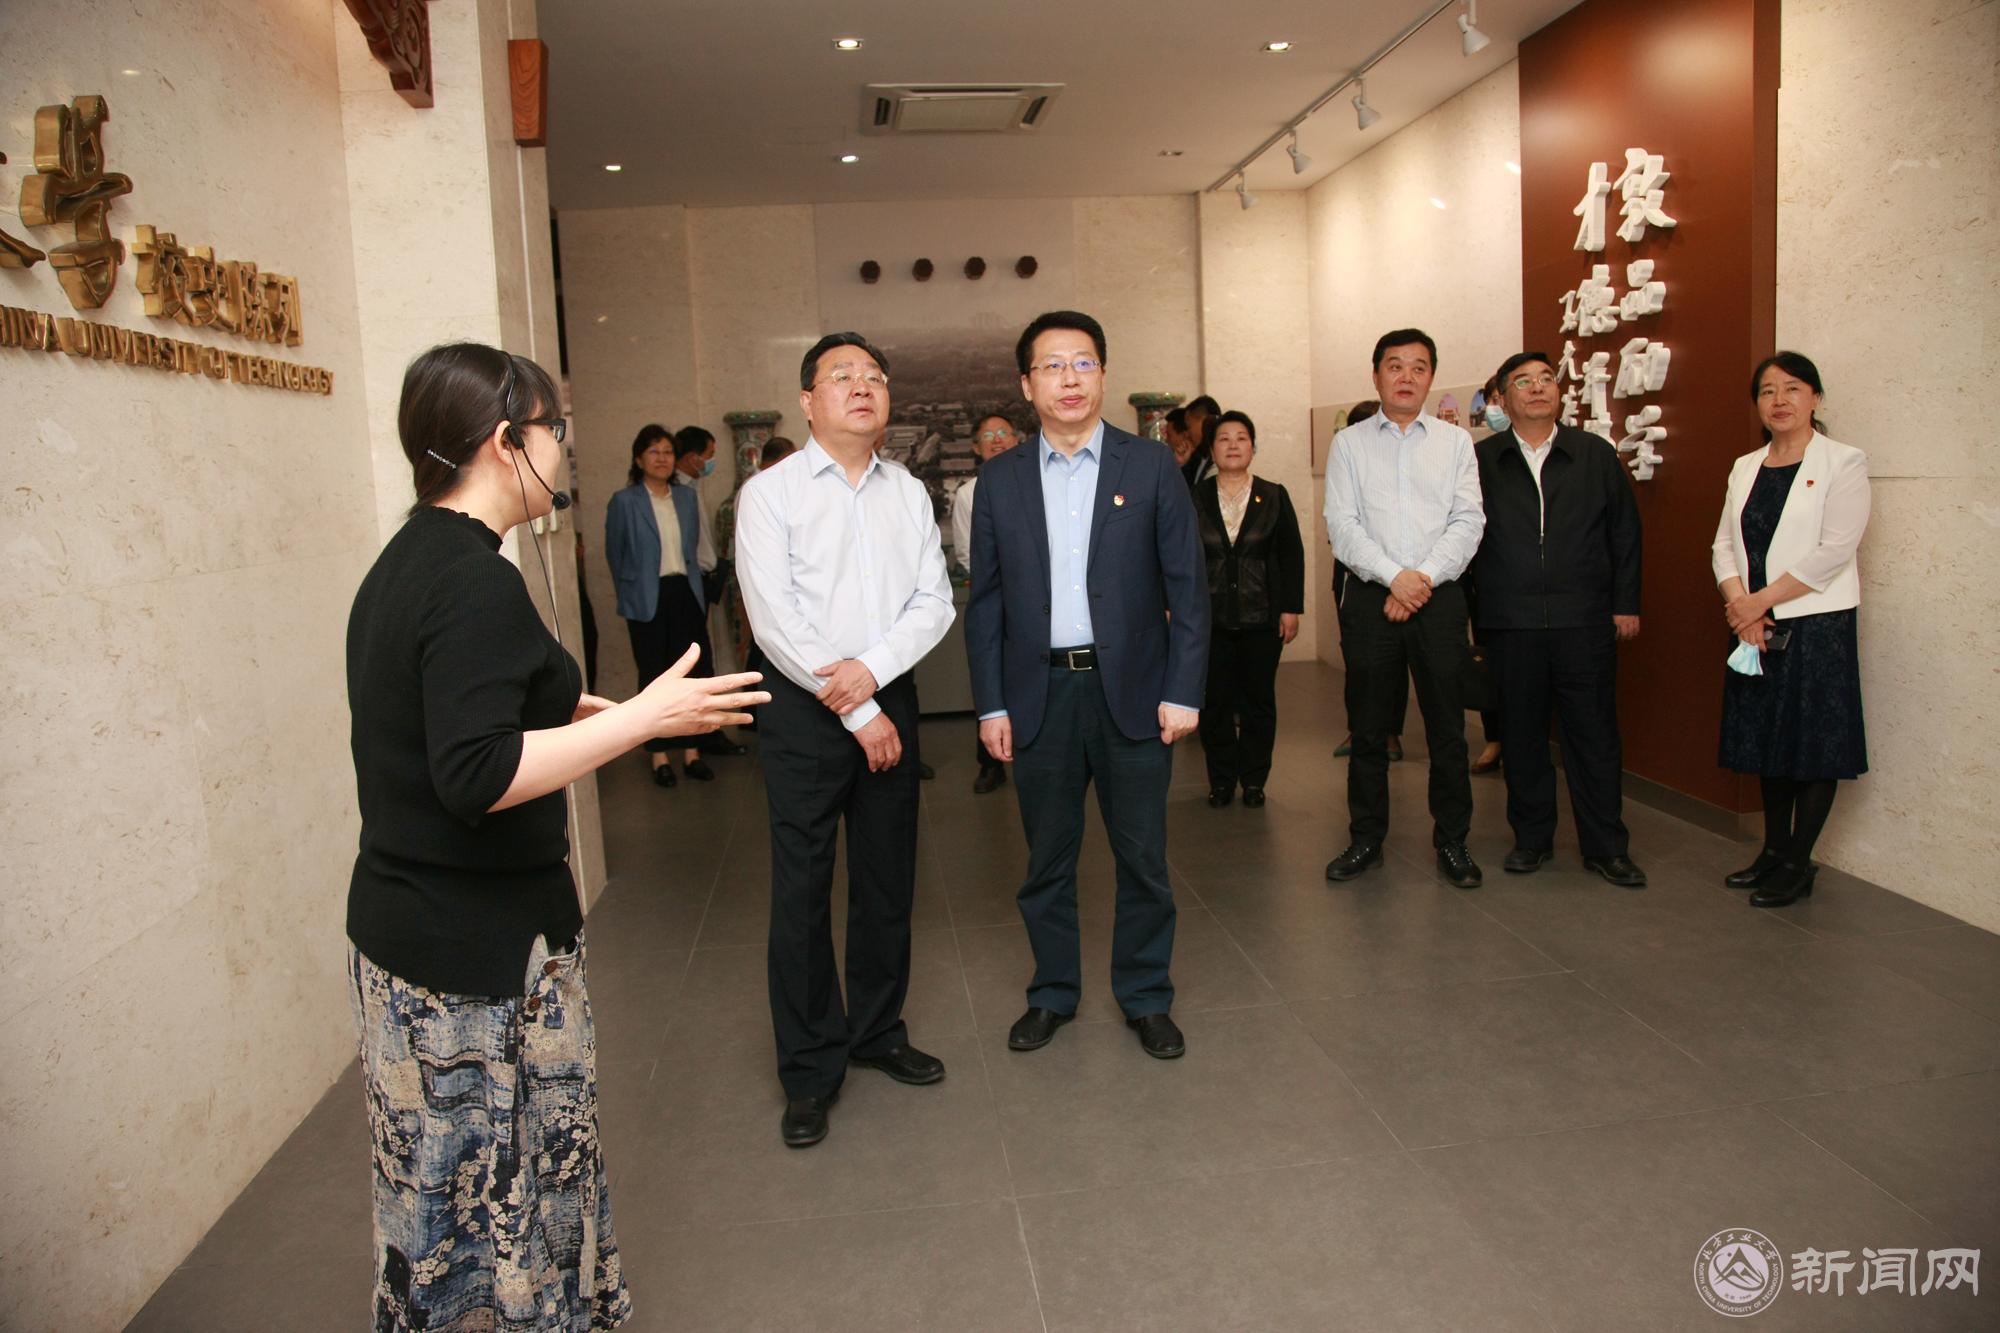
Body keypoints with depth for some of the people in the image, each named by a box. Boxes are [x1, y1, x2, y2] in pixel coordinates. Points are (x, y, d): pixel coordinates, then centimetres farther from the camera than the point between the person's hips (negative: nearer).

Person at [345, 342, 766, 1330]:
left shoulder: (403, 563, 10)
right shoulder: (477, 582, -20)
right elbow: (478, 777, -27)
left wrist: (558, 712, 17)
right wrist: (643, 716, -24)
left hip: (398, 925, 9)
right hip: (480, 949, -9)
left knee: (444, 1189, 19)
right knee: (505, 1195, 5)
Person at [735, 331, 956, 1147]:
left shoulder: (909, 494, 10)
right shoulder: (770, 493, -4)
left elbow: (935, 602, 4)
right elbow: (775, 620, -11)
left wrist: (873, 668, -14)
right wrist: (854, 715, -12)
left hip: (889, 700, 4)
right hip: (805, 711, -4)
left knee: (888, 882, 12)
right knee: (802, 891, 1)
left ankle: (877, 1032, 31)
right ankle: (810, 1070, 15)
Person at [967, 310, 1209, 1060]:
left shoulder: (1150, 466, 1)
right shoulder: (1001, 481, 5)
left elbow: (1187, 588, -1)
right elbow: (985, 601, 6)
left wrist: (1183, 691, -6)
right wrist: (990, 704, 1)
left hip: (1131, 690, -1)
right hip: (1040, 694, 1)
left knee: (1142, 857, 8)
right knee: (1047, 858, 12)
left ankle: (1146, 997, 26)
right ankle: (1053, 992, 29)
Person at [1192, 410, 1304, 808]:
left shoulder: (1274, 497, 4)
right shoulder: (1194, 499, 4)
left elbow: (1292, 555, 3)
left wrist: (1291, 608, -3)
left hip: (1261, 618, 0)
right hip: (1209, 618, 0)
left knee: (1258, 701, 6)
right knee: (1214, 701, 4)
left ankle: (1254, 779, 18)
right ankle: (1221, 779, 16)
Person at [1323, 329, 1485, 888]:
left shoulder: (1455, 442, 9)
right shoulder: (1349, 444, 7)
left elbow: (1468, 522, 0)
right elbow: (1342, 525, -3)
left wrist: (1425, 577, -13)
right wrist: (1395, 577, -14)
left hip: (1439, 598, 1)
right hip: (1369, 597, 0)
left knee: (1448, 727, 4)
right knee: (1368, 728, 5)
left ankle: (1452, 841, 17)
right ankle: (1366, 839, 18)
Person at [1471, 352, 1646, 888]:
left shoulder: (1596, 455, 8)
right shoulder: (1481, 460, 5)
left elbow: (1625, 532, 9)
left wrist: (1626, 603, 4)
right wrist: (1468, 609, -4)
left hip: (1585, 622, 0)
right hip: (1510, 623, 0)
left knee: (1595, 734, 5)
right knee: (1521, 736, 9)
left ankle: (1606, 847, 16)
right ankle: (1532, 838, 23)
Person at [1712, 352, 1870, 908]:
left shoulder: (1844, 463, -5)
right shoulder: (1745, 468, 11)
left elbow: (1834, 550, -14)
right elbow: (1725, 542, 5)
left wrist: (1760, 600, -15)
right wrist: (1738, 602, -12)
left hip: (1819, 625, -5)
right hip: (1755, 627, 5)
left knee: (1816, 745, 1)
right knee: (1768, 742, 12)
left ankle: (1798, 863, 11)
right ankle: (1774, 850, 25)